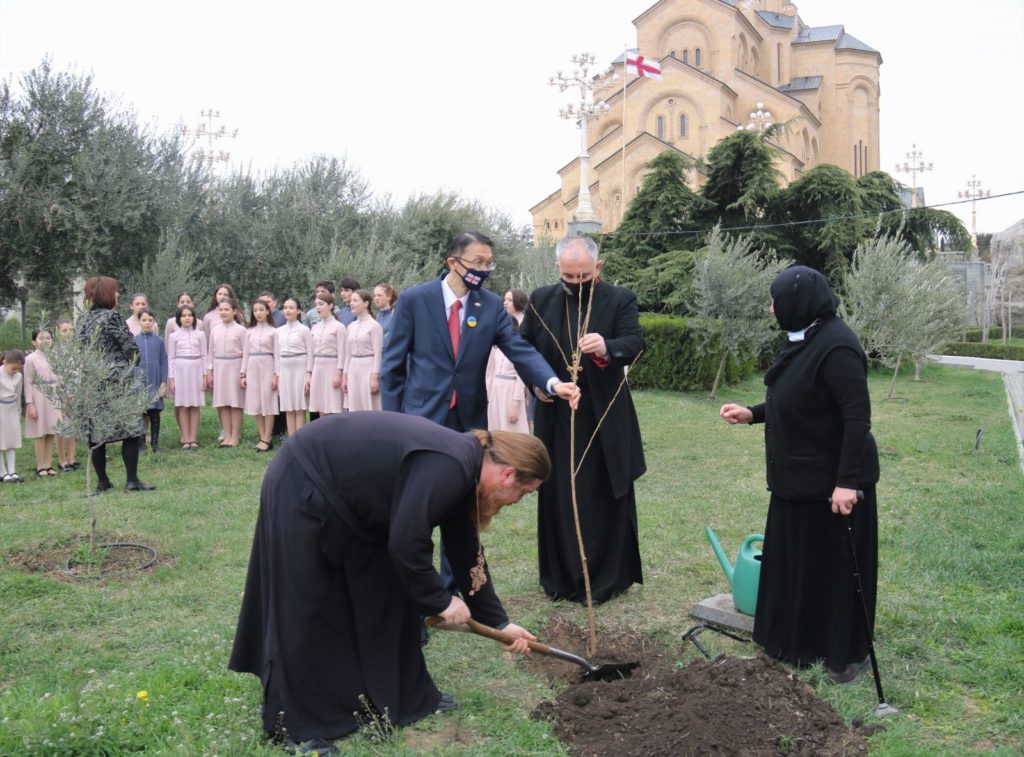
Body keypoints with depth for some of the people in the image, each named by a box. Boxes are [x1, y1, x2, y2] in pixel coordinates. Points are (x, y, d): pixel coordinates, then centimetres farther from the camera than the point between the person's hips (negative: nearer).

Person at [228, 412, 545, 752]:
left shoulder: (463, 474, 3)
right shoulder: (447, 469, -27)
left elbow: (467, 554, 12)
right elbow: (406, 544, -29)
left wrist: (498, 621, 16)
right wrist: (440, 601, -14)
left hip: (346, 497, 10)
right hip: (302, 488, -10)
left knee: (387, 590, 12)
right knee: (307, 612, -3)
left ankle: (404, 696, 25)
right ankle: (302, 723, 10)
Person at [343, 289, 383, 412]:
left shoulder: (374, 326, -7)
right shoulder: (351, 326, 12)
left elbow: (377, 354, -10)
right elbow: (348, 354, 15)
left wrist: (375, 377, -15)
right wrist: (344, 376, 12)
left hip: (368, 368, -6)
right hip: (353, 369, 6)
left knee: (370, 410, -4)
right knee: (354, 411, 6)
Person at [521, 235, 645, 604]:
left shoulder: (620, 299, -4)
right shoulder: (541, 300, 4)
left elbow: (635, 342, -17)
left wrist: (607, 347, -38)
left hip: (605, 418, -2)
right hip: (555, 417, 3)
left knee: (607, 498, 6)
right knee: (557, 498, 9)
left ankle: (608, 576, 18)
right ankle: (561, 576, 21)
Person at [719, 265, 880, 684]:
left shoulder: (836, 347, -23)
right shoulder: (805, 339, 7)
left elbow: (857, 417, -25)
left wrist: (848, 481, -26)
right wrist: (752, 414, 11)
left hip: (833, 479, -10)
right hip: (799, 475, 10)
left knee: (837, 565, 4)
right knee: (795, 560, 18)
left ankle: (849, 653, 20)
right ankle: (800, 641, 34)